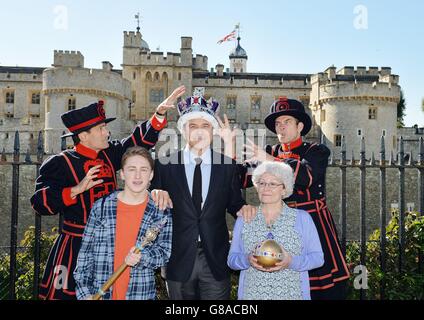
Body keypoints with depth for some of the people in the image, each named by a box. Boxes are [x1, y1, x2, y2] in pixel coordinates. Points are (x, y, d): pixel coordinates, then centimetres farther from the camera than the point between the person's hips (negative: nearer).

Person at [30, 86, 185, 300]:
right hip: (76, 247, -5)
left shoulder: (109, 154, 6)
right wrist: (77, 189, -27)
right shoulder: (59, 163, -9)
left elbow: (139, 140, 7)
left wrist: (160, 113, -3)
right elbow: (40, 203, -15)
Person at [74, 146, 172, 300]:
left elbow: (164, 252, -4)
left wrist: (141, 257, -22)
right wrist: (85, 292, -3)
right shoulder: (101, 207, -3)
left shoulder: (161, 212, -5)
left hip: (142, 293, 0)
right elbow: (86, 251, 0)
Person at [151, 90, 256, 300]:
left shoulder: (228, 166, -1)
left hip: (216, 260, 0)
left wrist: (242, 209, -15)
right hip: (179, 259, 0)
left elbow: (233, 203, 7)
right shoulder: (165, 164, -2)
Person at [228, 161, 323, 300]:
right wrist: (248, 260, -15)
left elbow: (318, 257, -1)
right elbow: (232, 259, 5)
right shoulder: (243, 220, 5)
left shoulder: (302, 218, 1)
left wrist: (291, 262, -18)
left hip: (291, 293, -1)